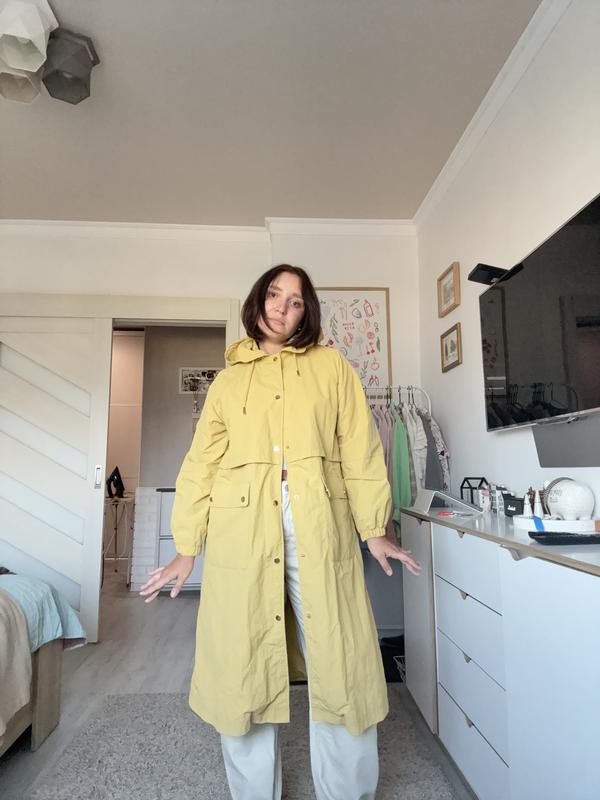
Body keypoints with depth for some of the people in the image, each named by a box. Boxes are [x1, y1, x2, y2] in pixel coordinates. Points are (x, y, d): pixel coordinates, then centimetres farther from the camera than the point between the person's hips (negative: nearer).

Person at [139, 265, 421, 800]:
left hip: (321, 528, 0)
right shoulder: (229, 379, 14)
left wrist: (373, 528, 1)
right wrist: (186, 550, 8)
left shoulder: (331, 366, 11)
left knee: (341, 668, 5)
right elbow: (201, 465, 11)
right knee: (243, 670, 9)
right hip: (242, 531, 1)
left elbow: (359, 450, 7)